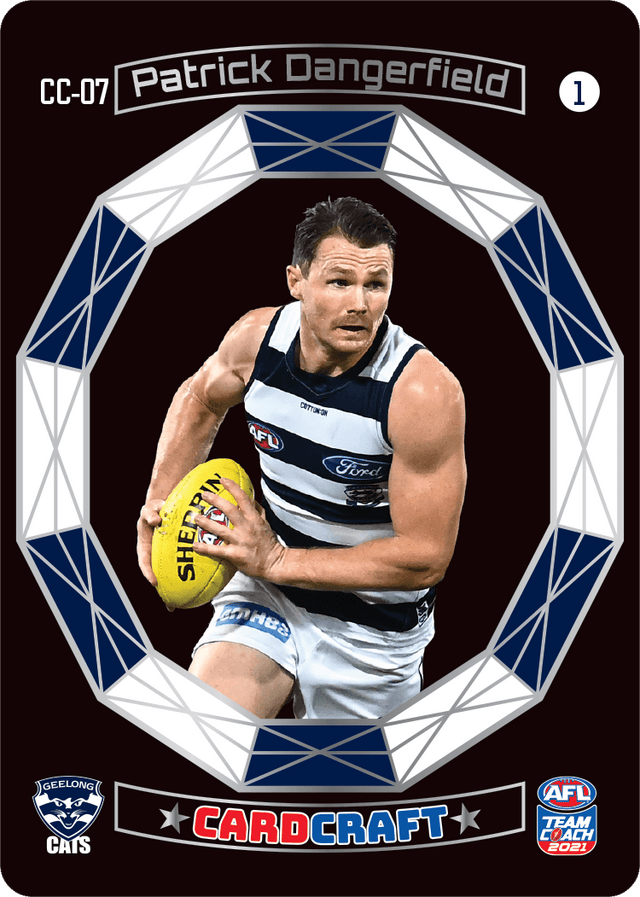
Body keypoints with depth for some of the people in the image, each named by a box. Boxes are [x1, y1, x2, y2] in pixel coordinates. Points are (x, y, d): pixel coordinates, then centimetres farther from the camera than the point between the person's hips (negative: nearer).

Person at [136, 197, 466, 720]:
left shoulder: (426, 392, -26)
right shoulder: (256, 337, -12)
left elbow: (426, 556, -24)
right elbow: (200, 400, 13)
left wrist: (276, 562, -25)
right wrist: (160, 502, 3)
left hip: (372, 627, -2)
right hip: (269, 590, 3)